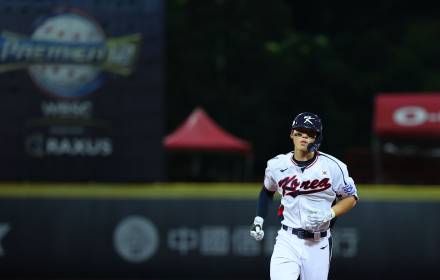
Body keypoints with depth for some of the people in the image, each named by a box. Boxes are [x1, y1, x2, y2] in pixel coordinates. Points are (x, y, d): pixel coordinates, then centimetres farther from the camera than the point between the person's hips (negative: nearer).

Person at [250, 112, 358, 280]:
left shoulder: (333, 166, -9)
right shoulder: (277, 165, 0)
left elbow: (351, 198, 2)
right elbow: (268, 190, 21)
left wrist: (328, 214, -14)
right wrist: (258, 220, 11)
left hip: (318, 244, -1)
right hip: (287, 240, 1)